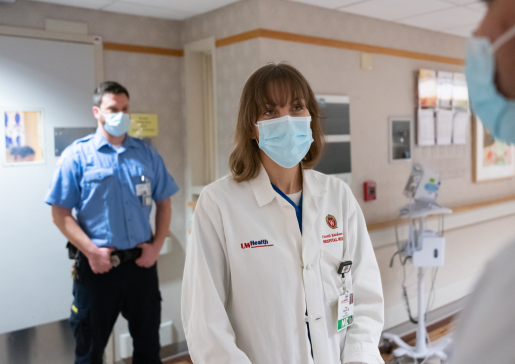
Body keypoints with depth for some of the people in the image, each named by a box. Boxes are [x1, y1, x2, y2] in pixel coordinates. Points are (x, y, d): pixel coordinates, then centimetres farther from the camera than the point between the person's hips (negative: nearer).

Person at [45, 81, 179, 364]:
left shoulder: (147, 155, 6)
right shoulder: (76, 156, -4)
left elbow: (164, 203, 10)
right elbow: (60, 213, -6)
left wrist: (156, 246, -2)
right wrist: (91, 251, -15)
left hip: (141, 263, 3)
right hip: (98, 266, -2)